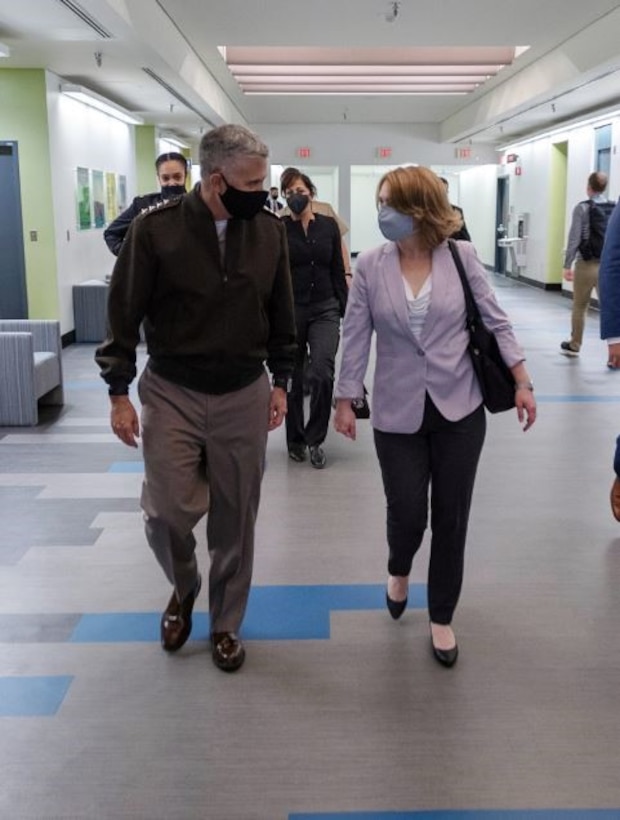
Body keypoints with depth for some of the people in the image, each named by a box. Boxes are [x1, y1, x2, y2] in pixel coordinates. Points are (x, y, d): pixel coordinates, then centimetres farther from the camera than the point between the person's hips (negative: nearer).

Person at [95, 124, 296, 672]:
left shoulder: (270, 231, -1)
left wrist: (280, 381, 8)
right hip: (171, 393, -2)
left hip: (244, 397, 2)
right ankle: (184, 588, 29)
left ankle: (226, 623, 28)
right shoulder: (156, 229, -10)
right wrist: (118, 391, -5)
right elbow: (124, 313, -4)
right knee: (168, 510, -5)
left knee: (235, 519, 8)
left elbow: (281, 314, 9)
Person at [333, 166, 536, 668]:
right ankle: (399, 571, 39)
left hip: (459, 410, 0)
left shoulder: (462, 257, -5)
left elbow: (495, 323, 0)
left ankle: (442, 618, 27)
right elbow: (356, 337, 0)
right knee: (406, 513, 1)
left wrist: (522, 383, -2)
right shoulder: (370, 265, -4)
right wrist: (345, 400, 1)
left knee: (451, 517, 8)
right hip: (398, 414, 0)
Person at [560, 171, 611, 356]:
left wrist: (567, 265, -4)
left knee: (580, 307, 13)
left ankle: (574, 346, 26)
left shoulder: (582, 208, -6)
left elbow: (574, 239, -10)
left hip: (586, 265, -3)